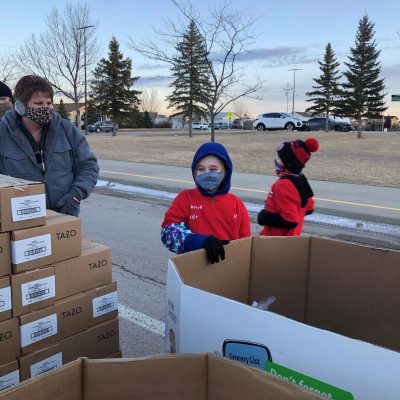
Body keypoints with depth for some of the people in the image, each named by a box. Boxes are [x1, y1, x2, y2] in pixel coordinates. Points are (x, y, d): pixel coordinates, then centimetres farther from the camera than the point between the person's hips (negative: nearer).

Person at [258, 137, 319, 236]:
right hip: (290, 236, 10)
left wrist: (266, 218, -18)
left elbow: (290, 221, -28)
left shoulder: (283, 185, -26)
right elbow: (309, 209, 14)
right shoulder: (301, 180, 2)